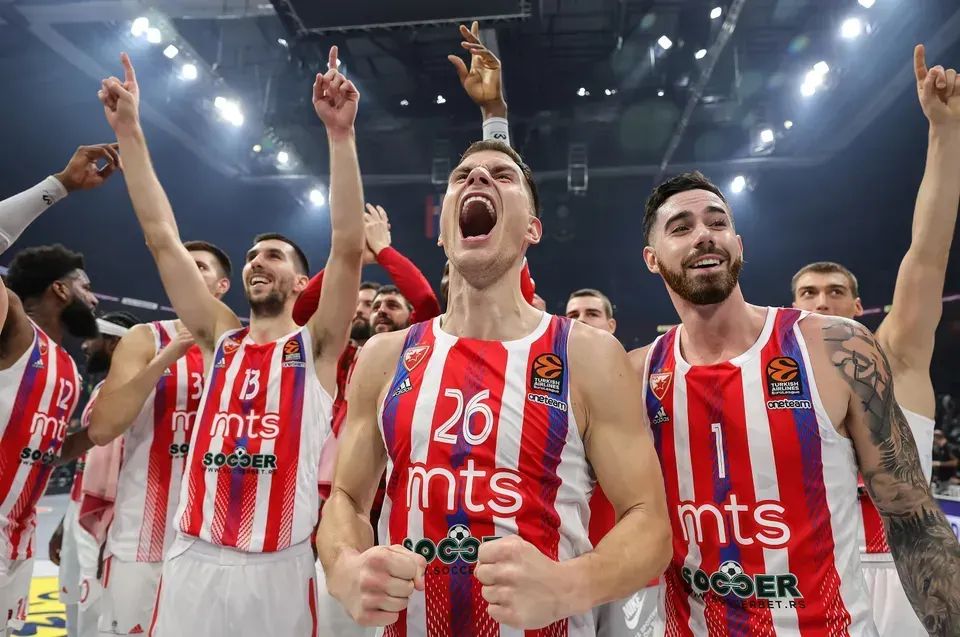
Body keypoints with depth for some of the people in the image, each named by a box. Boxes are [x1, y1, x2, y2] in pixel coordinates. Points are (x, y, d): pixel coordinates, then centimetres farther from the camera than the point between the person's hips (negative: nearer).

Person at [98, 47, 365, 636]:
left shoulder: (315, 345, -1)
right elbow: (162, 238, 5)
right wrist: (129, 131, 2)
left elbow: (350, 247, -14)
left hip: (278, 569, -3)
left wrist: (341, 134, -20)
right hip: (192, 562, 3)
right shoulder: (220, 338, 8)